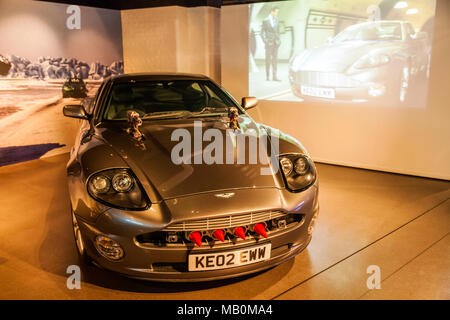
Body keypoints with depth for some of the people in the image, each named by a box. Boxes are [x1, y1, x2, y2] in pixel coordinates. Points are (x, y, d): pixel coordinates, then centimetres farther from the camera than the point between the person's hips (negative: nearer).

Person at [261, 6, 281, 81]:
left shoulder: (276, 19, 10)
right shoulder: (265, 21, -7)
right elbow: (262, 33, -4)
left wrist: (278, 40, 11)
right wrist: (265, 42, -11)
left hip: (276, 43, 5)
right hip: (269, 43, -5)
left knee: (275, 59, 2)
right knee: (268, 60, 0)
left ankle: (274, 77, 3)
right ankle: (267, 76, 9)